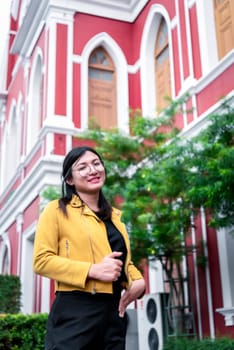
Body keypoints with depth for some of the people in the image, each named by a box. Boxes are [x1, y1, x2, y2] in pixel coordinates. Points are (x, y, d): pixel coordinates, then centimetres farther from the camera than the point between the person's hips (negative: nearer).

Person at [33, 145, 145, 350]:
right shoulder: (57, 210, -1)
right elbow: (42, 260, -9)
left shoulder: (114, 216, 18)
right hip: (75, 313, -6)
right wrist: (93, 270, -18)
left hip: (114, 313, 6)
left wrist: (138, 281, 4)